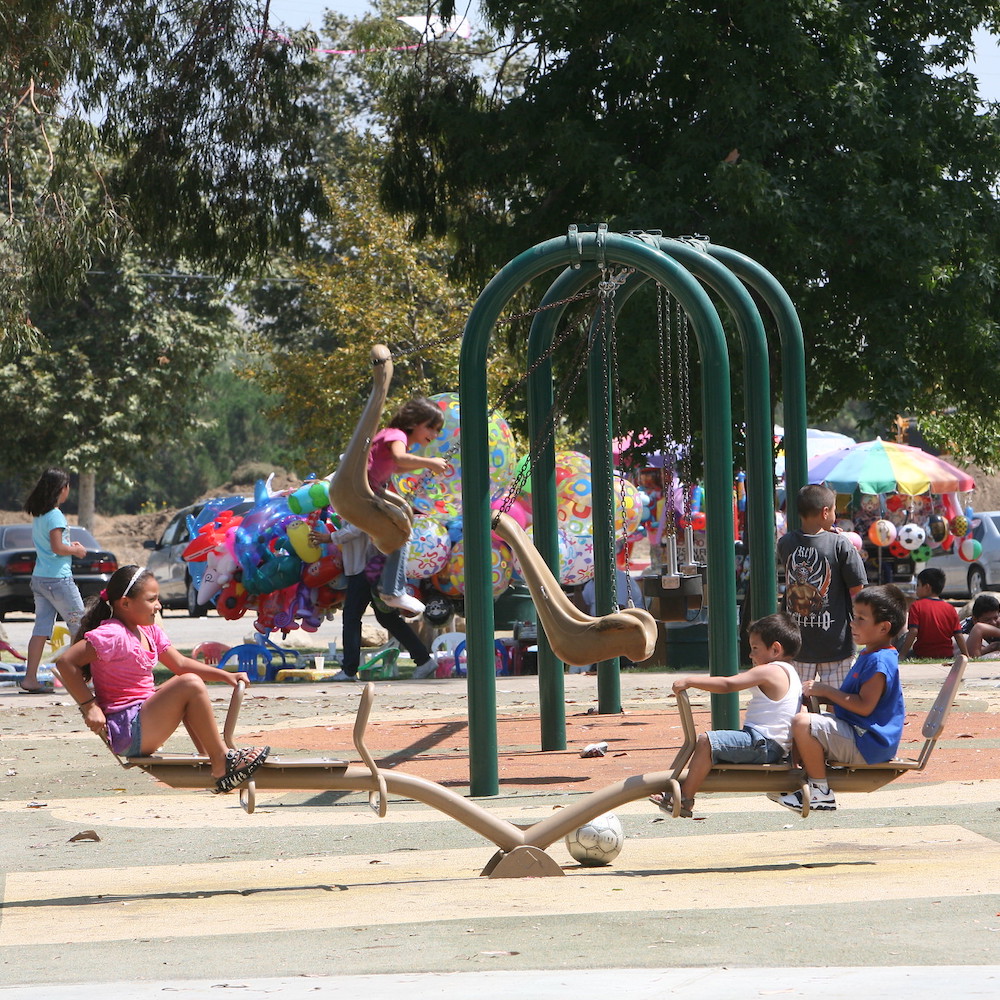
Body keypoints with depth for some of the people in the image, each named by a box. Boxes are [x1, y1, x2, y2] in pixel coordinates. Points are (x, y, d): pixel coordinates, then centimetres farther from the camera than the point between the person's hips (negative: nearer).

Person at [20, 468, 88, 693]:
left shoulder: (37, 515, 12)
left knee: (41, 628, 5)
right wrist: (76, 550, -4)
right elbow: (57, 548, -20)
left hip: (39, 579, 8)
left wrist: (69, 547, 12)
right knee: (78, 626, 3)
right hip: (58, 579, -8)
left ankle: (30, 679, 0)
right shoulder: (55, 515, -15)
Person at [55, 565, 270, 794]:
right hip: (126, 733, -10)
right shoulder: (112, 635, -16)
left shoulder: (149, 632, 12)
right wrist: (89, 706, -23)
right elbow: (65, 662, -23)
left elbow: (180, 664, 18)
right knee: (191, 685, -17)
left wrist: (226, 676, 10)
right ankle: (222, 762, -11)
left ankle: (209, 758, 9)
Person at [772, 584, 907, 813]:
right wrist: (819, 695, 7)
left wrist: (827, 691, -16)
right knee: (801, 722, 22)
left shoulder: (880, 661, -18)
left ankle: (821, 793, -18)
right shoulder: (869, 656, 18)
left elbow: (864, 706, -25)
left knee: (803, 723, -27)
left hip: (867, 744, -12)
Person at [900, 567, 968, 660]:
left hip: (922, 655, -4)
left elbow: (913, 632, -13)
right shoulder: (950, 608, 7)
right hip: (946, 655, 4)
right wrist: (966, 656, 13)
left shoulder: (916, 606, -4)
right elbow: (959, 636, 5)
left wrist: (902, 656, -11)